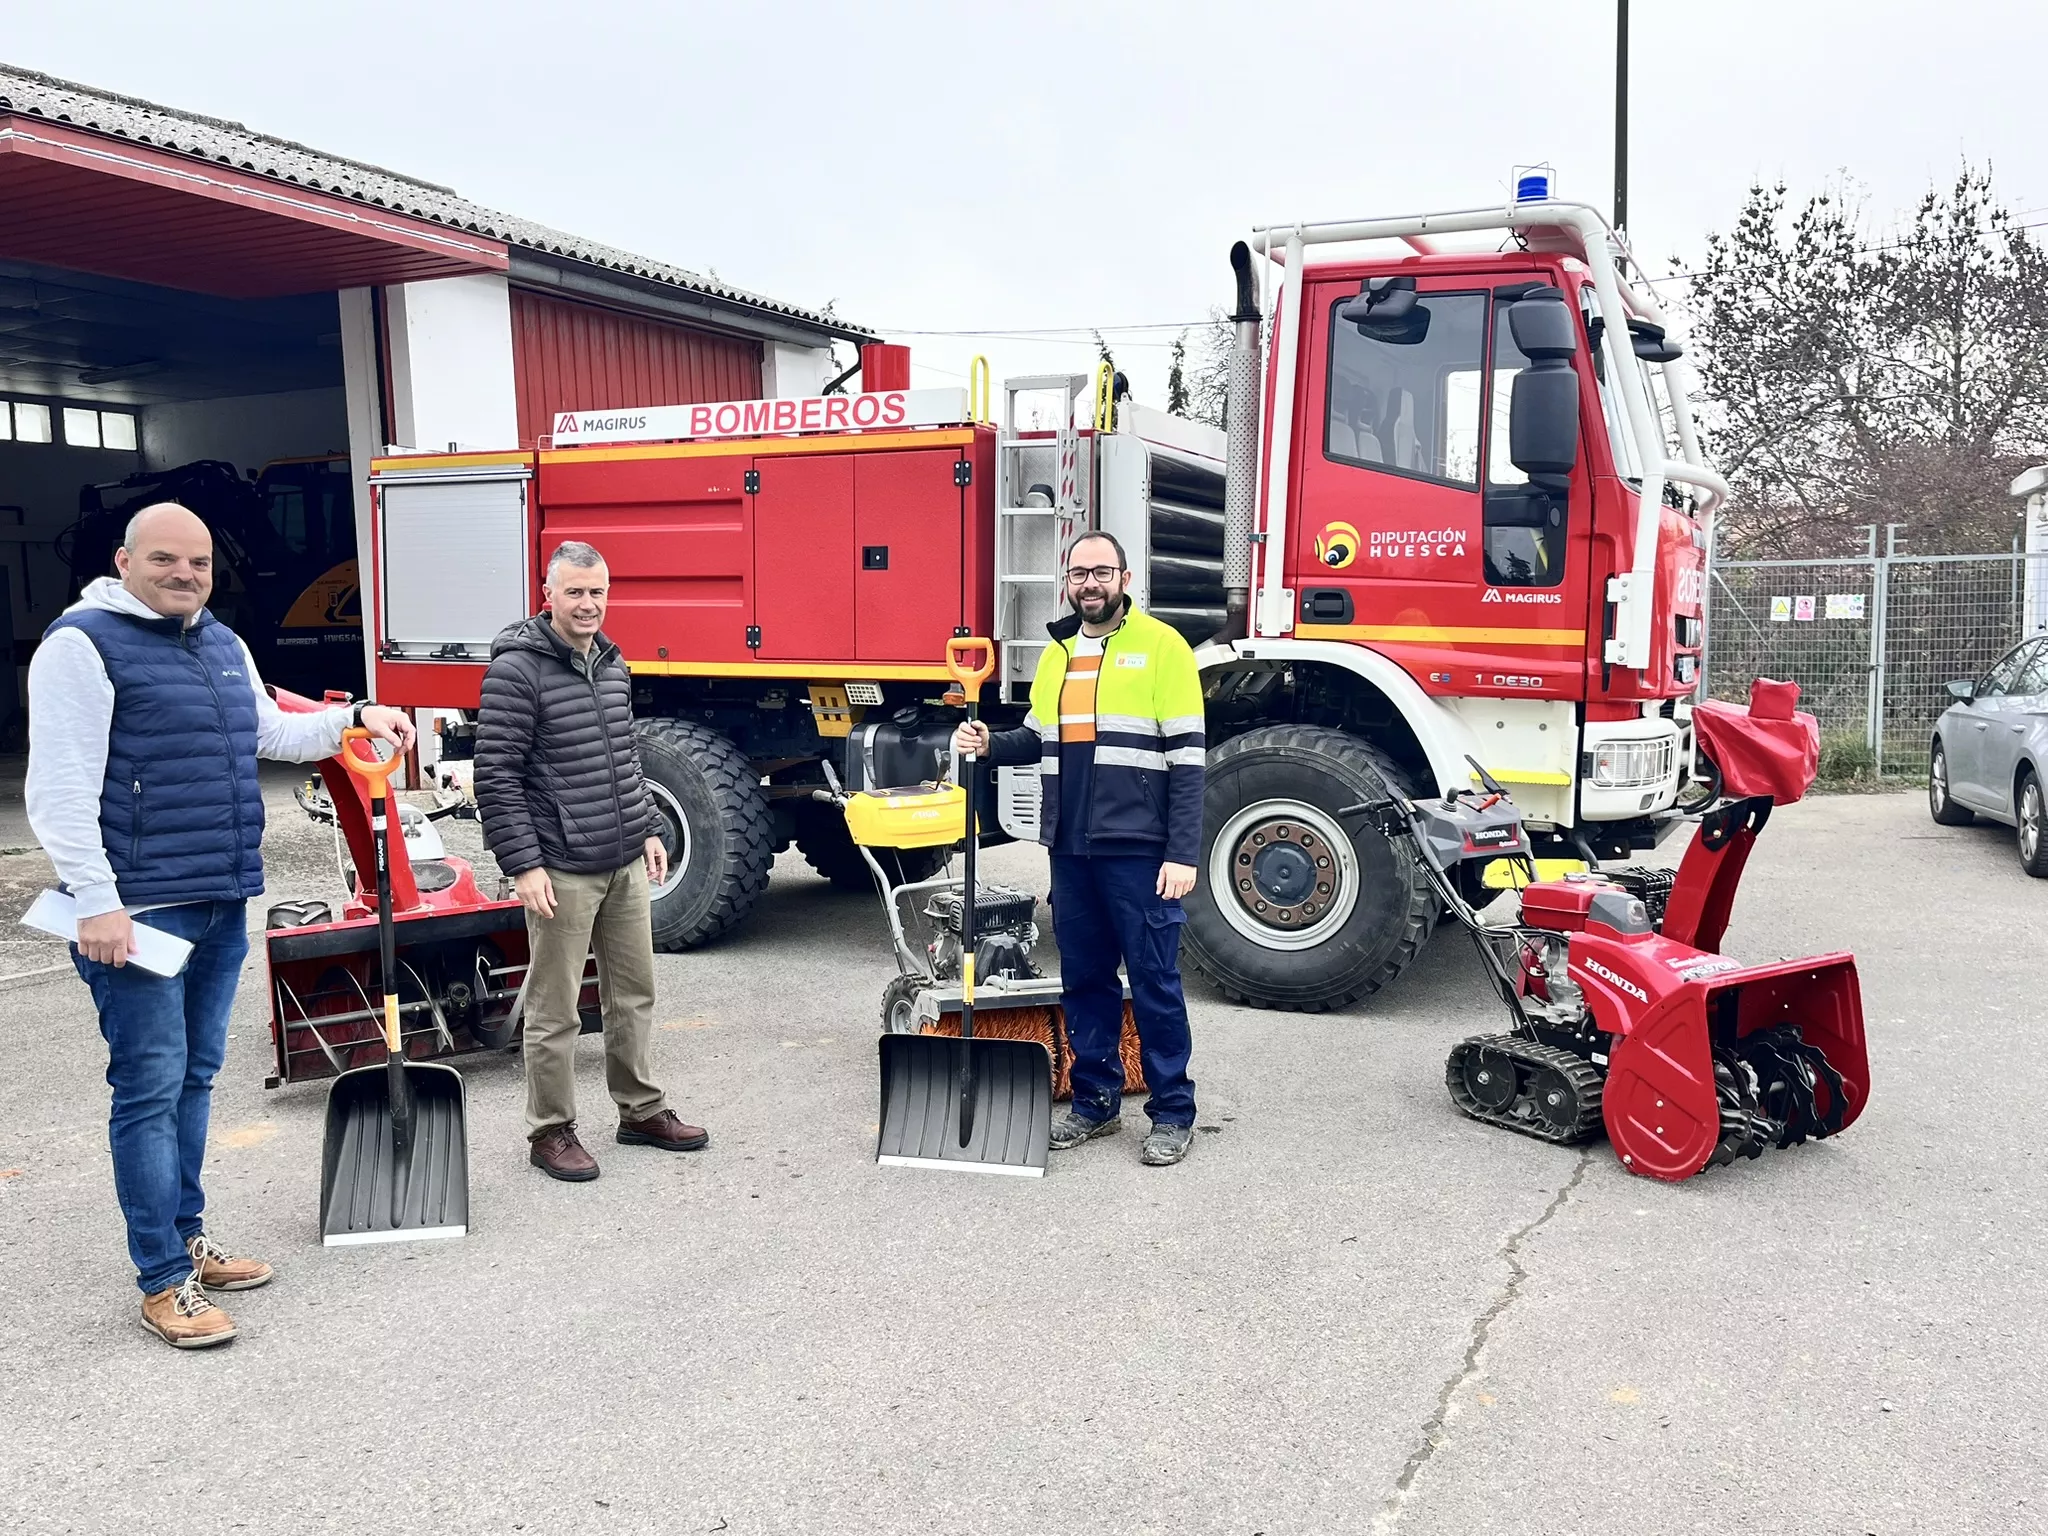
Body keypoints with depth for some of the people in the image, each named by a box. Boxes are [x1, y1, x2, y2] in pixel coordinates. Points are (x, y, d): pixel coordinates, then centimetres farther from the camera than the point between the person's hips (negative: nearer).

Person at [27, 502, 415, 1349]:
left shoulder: (223, 645, 14)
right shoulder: (84, 643, -10)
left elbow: (271, 733, 30)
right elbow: (61, 787, -16)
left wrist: (355, 717, 18)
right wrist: (96, 902, -21)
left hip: (222, 907, 8)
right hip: (140, 912, -8)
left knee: (194, 1078, 16)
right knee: (150, 1088, -3)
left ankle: (187, 1239, 28)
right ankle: (164, 1281, 5)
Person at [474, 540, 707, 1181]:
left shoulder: (612, 664, 11)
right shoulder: (517, 669, -13)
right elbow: (495, 777, -14)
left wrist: (646, 829, 18)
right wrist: (523, 865, -18)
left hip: (625, 864, 8)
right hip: (562, 872, -7)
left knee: (634, 992, 16)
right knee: (555, 1010, 3)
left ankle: (641, 1111, 29)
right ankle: (551, 1131, 17)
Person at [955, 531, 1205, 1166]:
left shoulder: (1161, 646, -5)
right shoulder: (1056, 654, 15)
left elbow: (1187, 758, -9)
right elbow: (1038, 739, 24)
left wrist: (1183, 854, -14)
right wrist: (991, 744, 2)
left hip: (1138, 850, -6)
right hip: (1071, 849, 6)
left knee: (1154, 981, 1)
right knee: (1084, 978, 13)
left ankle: (1173, 1112, 13)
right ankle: (1095, 1100, 25)